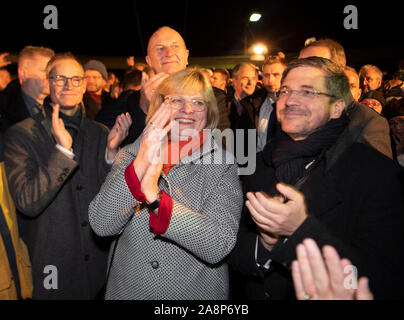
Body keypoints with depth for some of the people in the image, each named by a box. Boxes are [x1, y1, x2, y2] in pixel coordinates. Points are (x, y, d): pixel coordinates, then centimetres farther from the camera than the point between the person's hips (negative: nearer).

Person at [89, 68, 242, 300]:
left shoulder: (223, 165, -11)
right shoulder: (130, 155, -5)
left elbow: (220, 246, -22)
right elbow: (101, 225, -16)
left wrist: (154, 195, -29)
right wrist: (141, 163, -28)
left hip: (197, 290, -1)